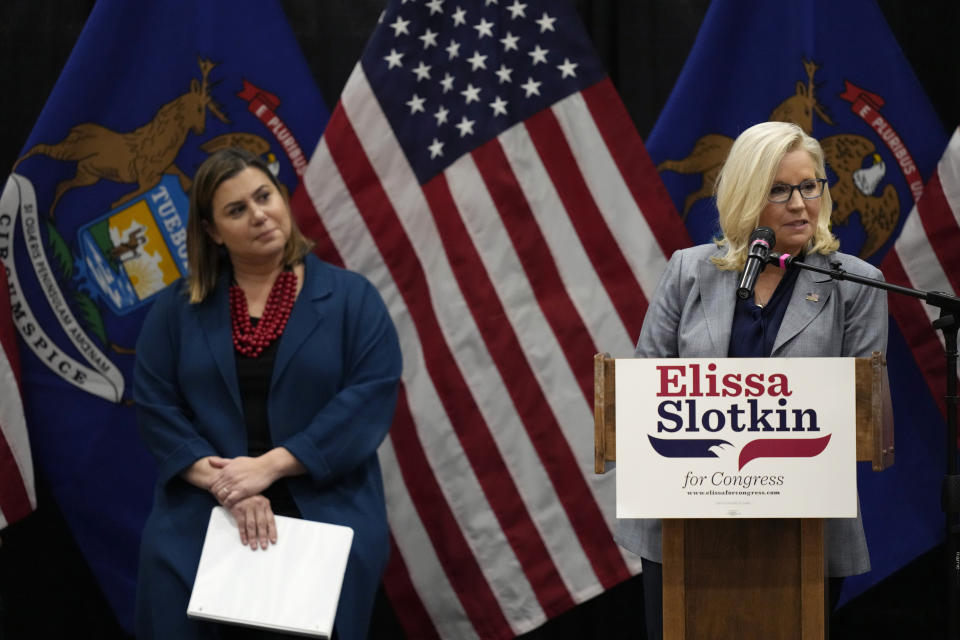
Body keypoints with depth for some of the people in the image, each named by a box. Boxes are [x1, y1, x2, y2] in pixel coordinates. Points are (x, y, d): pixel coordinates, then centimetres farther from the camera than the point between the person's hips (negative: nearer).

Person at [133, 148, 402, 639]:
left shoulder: (351, 298, 5)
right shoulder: (176, 309, 11)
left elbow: (371, 397, -6)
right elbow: (155, 406, 3)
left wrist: (269, 466, -14)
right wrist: (225, 484, -13)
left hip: (326, 513, -1)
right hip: (201, 517, 2)